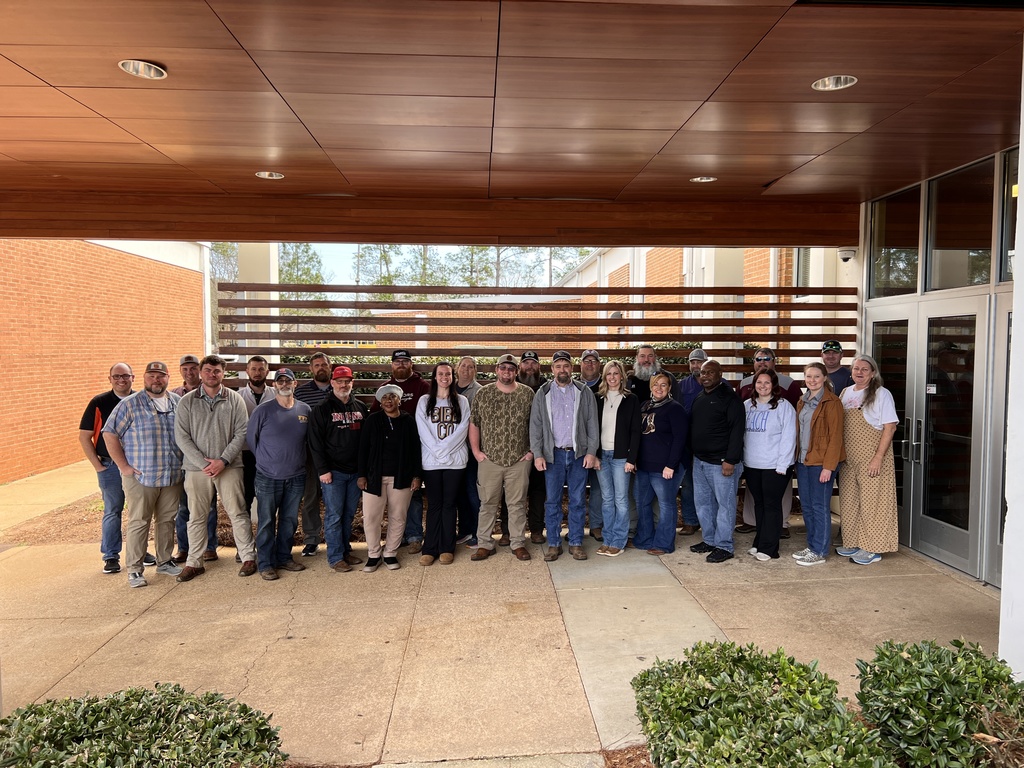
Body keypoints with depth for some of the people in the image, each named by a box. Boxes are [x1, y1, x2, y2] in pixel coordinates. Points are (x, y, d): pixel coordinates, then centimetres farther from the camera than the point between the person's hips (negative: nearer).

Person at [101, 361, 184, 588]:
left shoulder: (178, 403, 8)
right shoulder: (130, 405, -4)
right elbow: (109, 434, -5)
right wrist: (124, 466, -8)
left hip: (172, 476, 4)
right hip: (140, 476, -4)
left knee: (167, 520, 13)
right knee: (138, 522, 1)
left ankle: (165, 561, 26)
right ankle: (134, 570, 10)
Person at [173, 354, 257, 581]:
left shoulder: (234, 399, 1)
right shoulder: (187, 401, 3)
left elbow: (241, 433, -2)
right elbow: (182, 436, -2)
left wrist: (223, 460, -11)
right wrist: (203, 463, -10)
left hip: (229, 467, -1)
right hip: (196, 468, 1)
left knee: (238, 513, 3)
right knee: (196, 517, 9)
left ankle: (248, 557, 14)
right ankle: (194, 562, 20)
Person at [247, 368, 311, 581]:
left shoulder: (305, 410, 1)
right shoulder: (263, 410, -7)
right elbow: (250, 438, 0)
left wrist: (297, 460, 9)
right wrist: (265, 460, 5)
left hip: (296, 476, 3)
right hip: (268, 477, -3)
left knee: (290, 521, 13)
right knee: (266, 522, 4)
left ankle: (284, 558, 28)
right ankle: (265, 564, 15)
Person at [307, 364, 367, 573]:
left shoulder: (361, 408, 10)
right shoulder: (323, 409, -3)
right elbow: (315, 442, -7)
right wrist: (322, 470, -13)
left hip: (355, 471, 4)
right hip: (333, 471, -4)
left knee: (349, 514, 12)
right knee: (334, 515, -1)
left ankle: (345, 551, 23)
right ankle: (335, 558, 6)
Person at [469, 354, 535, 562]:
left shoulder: (527, 394, 1)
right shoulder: (482, 394, 2)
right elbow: (474, 423, 6)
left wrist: (532, 450, 0)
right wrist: (475, 451, 0)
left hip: (519, 460, 0)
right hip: (489, 459, 1)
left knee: (517, 503, 8)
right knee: (487, 503, 8)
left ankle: (518, 543, 20)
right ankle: (484, 544, 18)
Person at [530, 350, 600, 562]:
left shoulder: (584, 392, 5)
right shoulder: (542, 394, 4)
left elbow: (592, 424, 3)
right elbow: (535, 426, 2)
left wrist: (591, 452, -4)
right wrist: (537, 454, -5)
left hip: (579, 454, 0)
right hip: (553, 455, 0)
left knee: (578, 501, 5)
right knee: (552, 501, 4)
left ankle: (576, 543, 16)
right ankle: (554, 544, 14)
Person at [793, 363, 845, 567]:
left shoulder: (832, 402, -10)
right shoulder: (802, 402, 13)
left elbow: (835, 437, -13)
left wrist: (828, 466, -18)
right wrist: (796, 458, 11)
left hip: (821, 462, -7)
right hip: (803, 460, 8)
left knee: (820, 506, -1)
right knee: (806, 505, 12)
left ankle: (819, 552, 7)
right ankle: (812, 545, 24)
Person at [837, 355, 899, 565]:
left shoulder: (881, 394, -7)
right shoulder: (845, 393, 11)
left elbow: (890, 427, -12)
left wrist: (878, 457, -18)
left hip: (872, 460, -6)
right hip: (849, 460, 6)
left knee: (871, 503, 0)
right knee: (848, 503, 12)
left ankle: (872, 549, 10)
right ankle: (852, 543, 25)